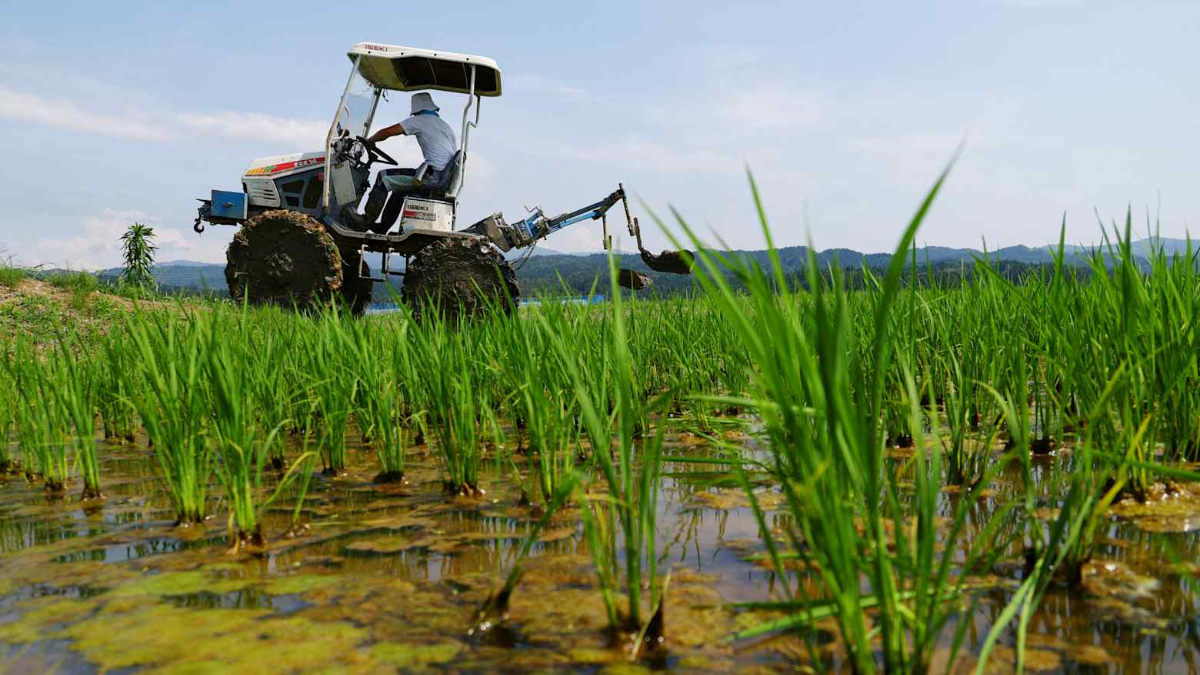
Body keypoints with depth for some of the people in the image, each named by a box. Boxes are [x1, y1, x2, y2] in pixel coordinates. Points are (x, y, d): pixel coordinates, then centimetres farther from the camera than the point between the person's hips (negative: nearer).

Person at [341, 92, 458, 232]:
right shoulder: (446, 126, 25)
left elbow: (386, 132, -2)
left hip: (433, 176, -9)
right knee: (398, 184, 26)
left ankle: (365, 221, -7)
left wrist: (369, 141, 16)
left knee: (384, 177, -4)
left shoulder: (420, 120, 1)